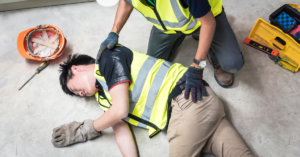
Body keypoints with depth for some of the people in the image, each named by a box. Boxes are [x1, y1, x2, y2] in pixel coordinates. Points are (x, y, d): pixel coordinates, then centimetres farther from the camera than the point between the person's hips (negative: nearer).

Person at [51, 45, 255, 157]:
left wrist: (86, 129, 6)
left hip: (188, 98, -8)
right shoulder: (103, 96, 23)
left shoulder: (109, 56, -3)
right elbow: (121, 130, 10)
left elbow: (120, 110, -12)